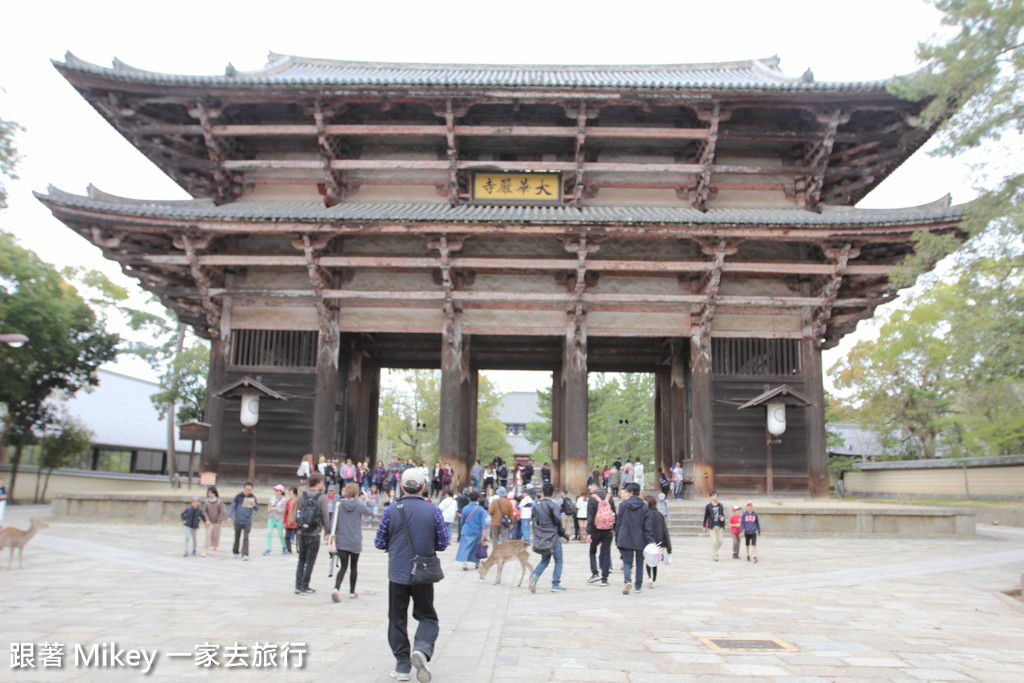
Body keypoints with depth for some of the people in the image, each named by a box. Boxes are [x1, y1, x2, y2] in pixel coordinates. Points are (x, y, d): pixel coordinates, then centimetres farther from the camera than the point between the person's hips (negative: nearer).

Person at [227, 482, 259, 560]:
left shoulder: (252, 497, 3)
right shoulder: (238, 497, -1)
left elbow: (257, 508, 8)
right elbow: (232, 506, 0)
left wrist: (254, 505, -15)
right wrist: (229, 516, -12)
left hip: (247, 522, 0)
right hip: (238, 521, 0)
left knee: (246, 537, -10)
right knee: (237, 537, 12)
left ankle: (245, 554, -12)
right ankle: (235, 551, 33)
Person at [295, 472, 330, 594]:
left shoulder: (302, 496, 4)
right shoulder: (322, 498, -8)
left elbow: (296, 514, 7)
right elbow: (326, 517, -8)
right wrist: (327, 532, 4)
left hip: (301, 533, 4)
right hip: (314, 534, -4)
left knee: (301, 560, 15)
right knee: (310, 561, 4)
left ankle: (298, 586, 13)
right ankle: (304, 587, 6)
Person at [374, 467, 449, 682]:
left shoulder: (391, 511, -6)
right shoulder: (433, 510, -6)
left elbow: (379, 542, 0)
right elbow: (443, 542, -1)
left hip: (397, 573, 0)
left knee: (397, 619, 13)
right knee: (427, 616, 14)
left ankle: (402, 666, 15)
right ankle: (422, 649, -12)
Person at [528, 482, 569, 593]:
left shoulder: (537, 506, 8)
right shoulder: (554, 505, -10)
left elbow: (535, 521, 12)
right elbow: (558, 520, -17)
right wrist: (562, 533, -3)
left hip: (541, 538, 5)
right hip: (553, 536, -5)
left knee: (544, 560, 15)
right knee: (558, 561, 8)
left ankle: (534, 575, -11)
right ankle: (555, 584, 6)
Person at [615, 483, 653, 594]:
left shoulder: (622, 505, -3)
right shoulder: (644, 507, 1)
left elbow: (618, 523, 0)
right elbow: (648, 526, -3)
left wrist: (617, 539, 8)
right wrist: (651, 540, -4)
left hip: (625, 539, -1)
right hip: (640, 540, 2)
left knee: (627, 562, 3)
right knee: (639, 563, 14)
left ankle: (627, 580, -22)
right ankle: (638, 586, 18)